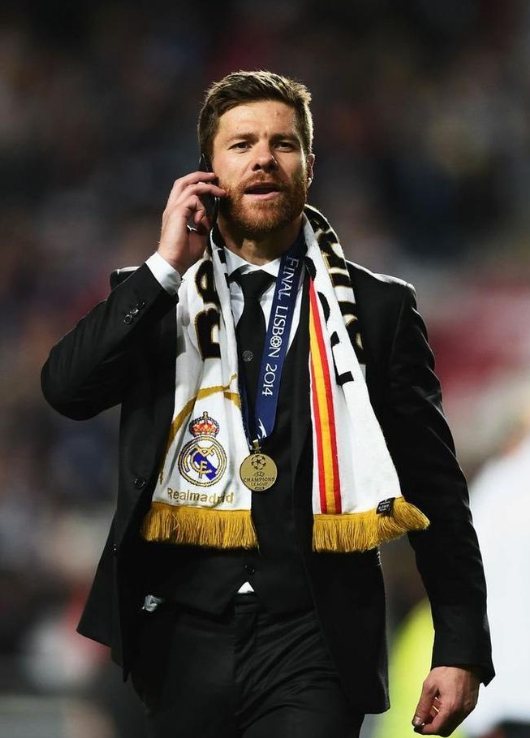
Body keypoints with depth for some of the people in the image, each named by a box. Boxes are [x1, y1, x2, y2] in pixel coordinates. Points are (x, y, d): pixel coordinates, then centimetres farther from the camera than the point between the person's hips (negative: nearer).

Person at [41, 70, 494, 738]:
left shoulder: (377, 309, 8)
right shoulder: (157, 300, 12)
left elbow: (434, 486, 6)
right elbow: (66, 389, -5)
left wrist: (461, 650, -1)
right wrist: (167, 267, -7)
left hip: (315, 639, -2)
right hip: (184, 631, 2)